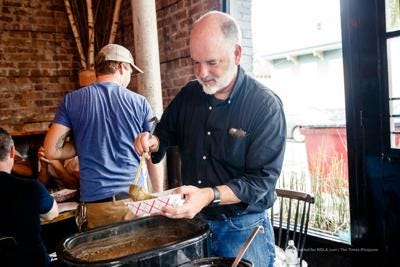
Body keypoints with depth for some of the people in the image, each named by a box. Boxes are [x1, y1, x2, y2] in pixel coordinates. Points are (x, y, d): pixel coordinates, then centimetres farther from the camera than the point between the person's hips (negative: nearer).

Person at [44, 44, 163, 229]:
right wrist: (159, 195, 14)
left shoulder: (71, 101, 1)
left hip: (94, 203, 1)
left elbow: (52, 151, -2)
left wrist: (84, 146, 12)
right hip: (133, 199, 0)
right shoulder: (140, 103, -1)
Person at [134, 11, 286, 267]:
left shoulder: (266, 105, -17)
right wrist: (152, 142, -9)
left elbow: (262, 180, -20)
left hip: (243, 228, -4)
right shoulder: (189, 94, -1)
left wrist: (209, 196, -33)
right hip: (192, 221, 5)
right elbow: (168, 132, 15)